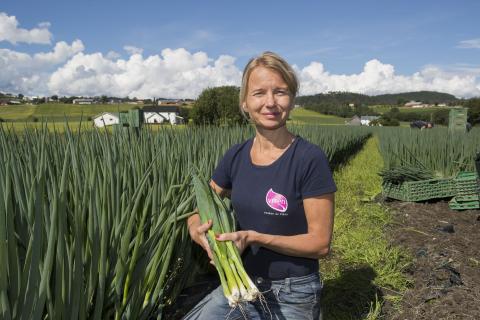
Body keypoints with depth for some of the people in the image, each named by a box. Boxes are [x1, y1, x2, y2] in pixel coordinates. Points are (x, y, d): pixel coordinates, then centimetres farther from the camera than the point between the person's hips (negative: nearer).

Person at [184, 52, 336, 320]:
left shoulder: (310, 159, -19)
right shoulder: (236, 157, -3)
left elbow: (320, 243, -16)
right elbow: (199, 211, 6)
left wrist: (254, 237, -26)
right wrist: (197, 229, -17)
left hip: (291, 296, -4)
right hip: (242, 285, 4)